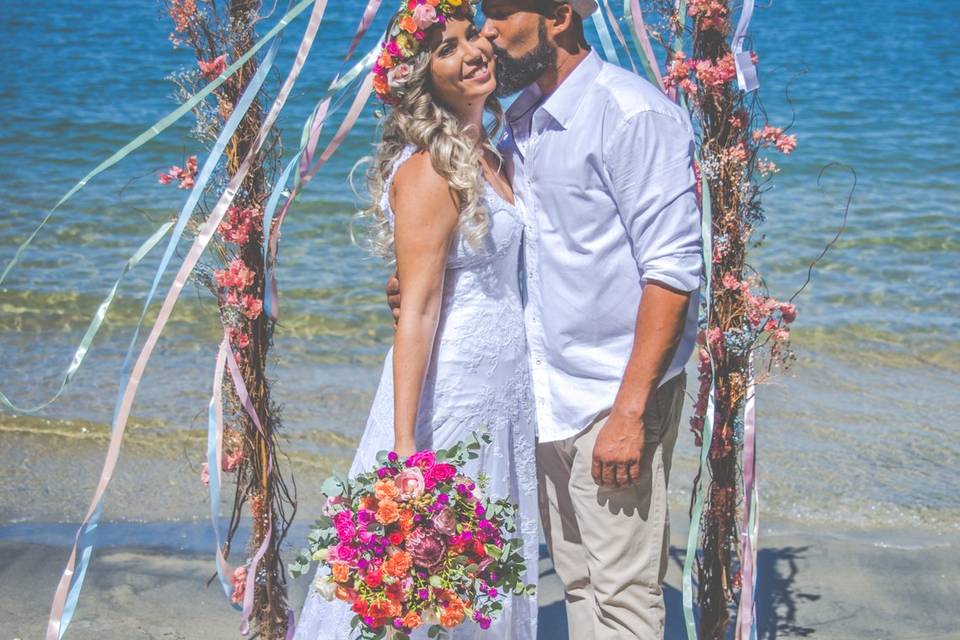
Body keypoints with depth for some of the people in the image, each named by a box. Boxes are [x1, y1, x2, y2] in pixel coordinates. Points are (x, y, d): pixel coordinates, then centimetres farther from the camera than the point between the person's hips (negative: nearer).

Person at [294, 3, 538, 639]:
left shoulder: (485, 153, 10)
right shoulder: (430, 170, -17)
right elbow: (418, 308, -21)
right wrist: (404, 449, -24)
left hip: (504, 390, 9)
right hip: (451, 389, -9)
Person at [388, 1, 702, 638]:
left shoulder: (632, 114, -15)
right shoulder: (523, 119, 11)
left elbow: (673, 269, -19)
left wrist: (629, 412, -22)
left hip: (615, 398, -8)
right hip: (547, 394, 8)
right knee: (579, 584, 16)